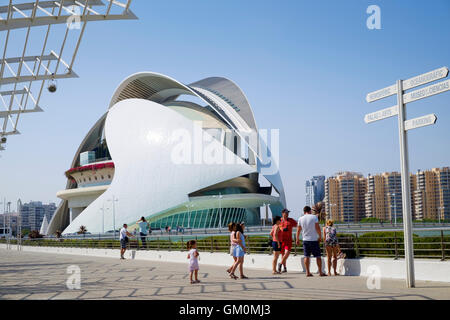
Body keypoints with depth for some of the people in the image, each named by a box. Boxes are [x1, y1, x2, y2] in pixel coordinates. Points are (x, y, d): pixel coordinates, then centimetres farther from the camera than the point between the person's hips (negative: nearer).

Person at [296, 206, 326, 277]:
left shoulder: (300, 219, 4)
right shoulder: (314, 217, -4)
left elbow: (298, 230, 7)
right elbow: (317, 228, -9)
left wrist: (297, 239, 16)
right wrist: (320, 236, 0)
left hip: (305, 240, 3)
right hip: (314, 240, -3)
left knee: (307, 256, 6)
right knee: (318, 256, 3)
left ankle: (308, 272, 4)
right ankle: (320, 272, 2)